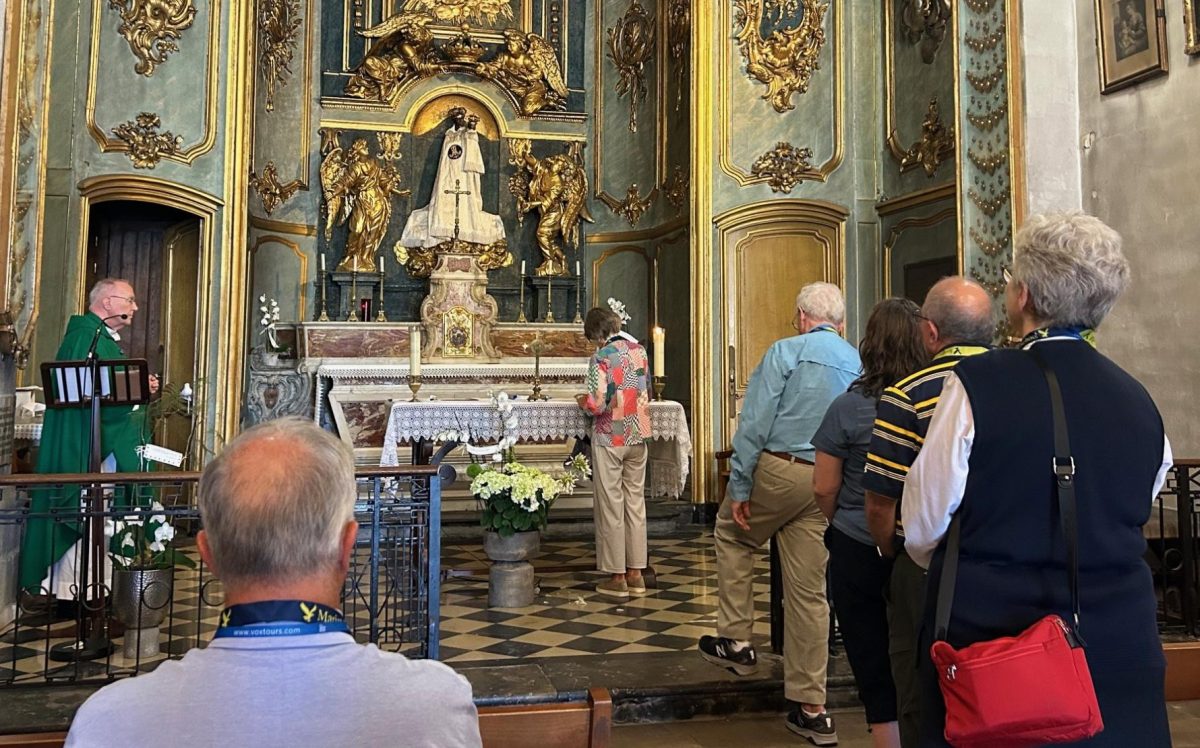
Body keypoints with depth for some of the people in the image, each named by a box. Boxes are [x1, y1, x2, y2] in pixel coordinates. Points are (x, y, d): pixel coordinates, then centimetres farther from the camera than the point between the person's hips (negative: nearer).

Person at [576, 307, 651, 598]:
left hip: (610, 438, -6)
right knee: (636, 502, 11)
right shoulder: (639, 351, 4)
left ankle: (617, 576, 9)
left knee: (611, 506, 3)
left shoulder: (601, 357, -14)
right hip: (638, 435, 6)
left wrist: (583, 401, 1)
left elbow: (598, 405, -19)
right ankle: (635, 573, 17)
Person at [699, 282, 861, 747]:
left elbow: (754, 423, -11)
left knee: (733, 533, 24)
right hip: (828, 484, 5)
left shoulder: (786, 351, -5)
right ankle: (811, 708, 14)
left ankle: (736, 640, 19)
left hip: (778, 469, -4)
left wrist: (739, 487, -8)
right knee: (810, 592, 9)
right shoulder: (860, 365, 9)